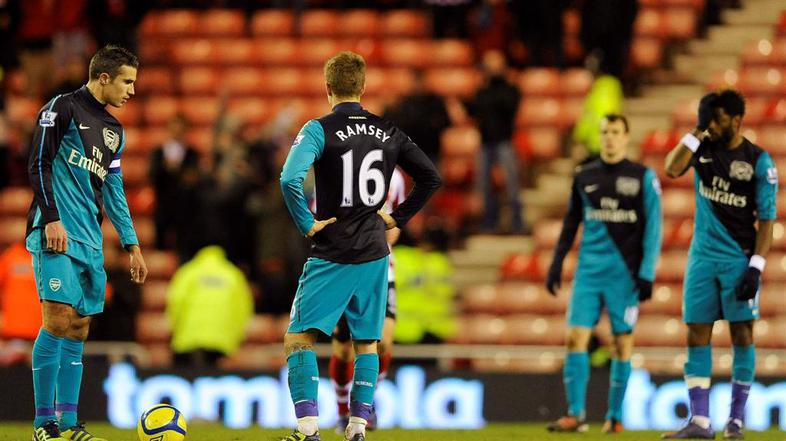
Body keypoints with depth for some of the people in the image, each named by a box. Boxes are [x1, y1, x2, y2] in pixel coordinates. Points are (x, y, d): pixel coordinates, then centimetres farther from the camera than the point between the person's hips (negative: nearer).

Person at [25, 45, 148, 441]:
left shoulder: (114, 131, 20)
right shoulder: (62, 108, -3)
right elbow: (39, 165, -8)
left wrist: (132, 245, 20)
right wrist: (51, 219, -17)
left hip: (90, 242, 8)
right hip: (57, 235, -8)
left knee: (78, 330, 5)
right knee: (58, 320, -15)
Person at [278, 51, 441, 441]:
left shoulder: (319, 130, -9)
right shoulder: (388, 132, 6)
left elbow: (290, 179, -25)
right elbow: (431, 178, 9)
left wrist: (307, 224, -14)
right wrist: (397, 218, 12)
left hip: (332, 255, -5)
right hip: (375, 255, 5)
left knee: (298, 337, -2)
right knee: (366, 343, 14)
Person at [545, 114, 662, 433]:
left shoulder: (643, 177, 0)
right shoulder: (584, 176, 9)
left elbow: (653, 227, -2)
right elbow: (571, 222, 17)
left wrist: (647, 274, -8)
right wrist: (557, 262, 11)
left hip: (626, 272, -3)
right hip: (589, 269, 3)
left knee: (622, 343, 1)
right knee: (576, 338, -7)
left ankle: (615, 416, 9)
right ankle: (575, 414, -5)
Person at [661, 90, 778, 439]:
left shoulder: (758, 161, -6)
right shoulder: (703, 148, 3)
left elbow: (766, 219, -6)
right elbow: (672, 169, -15)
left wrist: (756, 267, -14)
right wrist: (697, 132, -16)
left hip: (739, 259, -3)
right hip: (703, 256, 3)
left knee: (742, 335, 1)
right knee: (697, 335, 0)